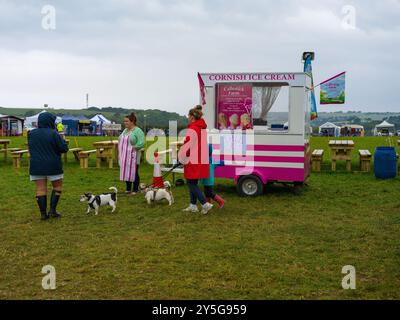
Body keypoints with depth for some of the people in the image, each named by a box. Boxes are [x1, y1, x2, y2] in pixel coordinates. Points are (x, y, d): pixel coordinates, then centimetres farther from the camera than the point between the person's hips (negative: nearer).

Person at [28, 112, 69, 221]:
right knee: (57, 186, 13)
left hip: (36, 166, 4)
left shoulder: (31, 134, 2)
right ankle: (53, 210, 6)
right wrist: (62, 140, 6)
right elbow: (64, 148, -12)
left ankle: (43, 213, 6)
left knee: (40, 189, 6)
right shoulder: (53, 134, -14)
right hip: (53, 166, -3)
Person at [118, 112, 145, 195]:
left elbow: (141, 143, -18)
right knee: (126, 172, 11)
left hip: (132, 156, -7)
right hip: (124, 156, 8)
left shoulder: (138, 131, -10)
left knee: (134, 173, -1)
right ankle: (128, 189, 21)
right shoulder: (125, 130, 15)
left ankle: (135, 190, 7)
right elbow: (120, 142, 20)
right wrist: (119, 153, 13)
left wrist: (133, 148, -13)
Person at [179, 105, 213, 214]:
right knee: (193, 183, 16)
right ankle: (193, 205, 22)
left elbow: (187, 146, -16)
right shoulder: (203, 129, 12)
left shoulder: (192, 129, -17)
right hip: (202, 161, 9)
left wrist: (182, 159, -4)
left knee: (191, 184, -1)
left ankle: (205, 204, -8)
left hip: (193, 162, -9)